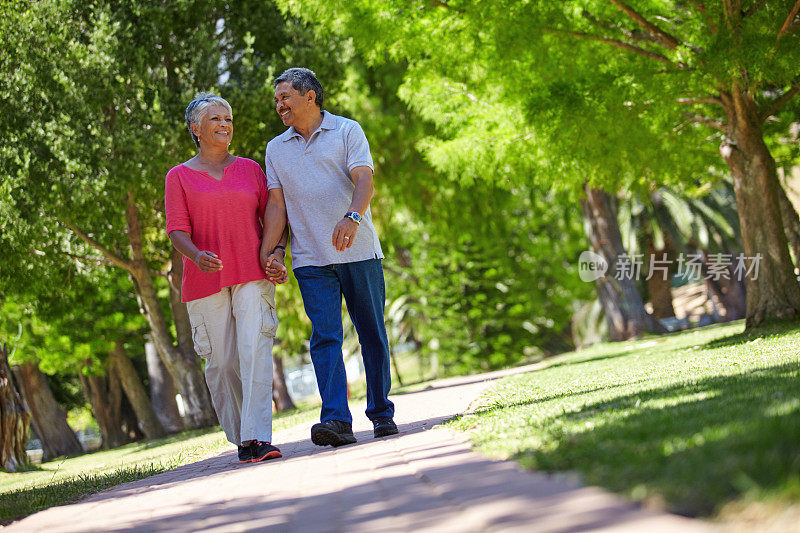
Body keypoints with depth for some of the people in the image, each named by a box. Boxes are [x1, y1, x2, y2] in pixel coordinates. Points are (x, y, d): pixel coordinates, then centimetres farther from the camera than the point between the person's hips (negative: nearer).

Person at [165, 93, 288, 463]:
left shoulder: (250, 169, 14)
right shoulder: (180, 177, 7)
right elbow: (177, 230, -2)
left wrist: (276, 257, -4)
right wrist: (196, 255, -23)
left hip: (252, 277, 1)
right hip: (206, 280, 0)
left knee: (255, 351, -16)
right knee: (222, 363, -1)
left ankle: (257, 438, -24)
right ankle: (239, 438, 14)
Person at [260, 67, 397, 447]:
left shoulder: (347, 131, 4)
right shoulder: (276, 149, 15)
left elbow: (364, 180, -11)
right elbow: (277, 206, 11)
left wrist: (352, 217, -30)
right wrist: (267, 251, -3)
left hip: (359, 252, -2)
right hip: (311, 260, 2)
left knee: (373, 336, 4)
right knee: (325, 338, -11)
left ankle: (382, 413, 16)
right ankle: (336, 421, -19)